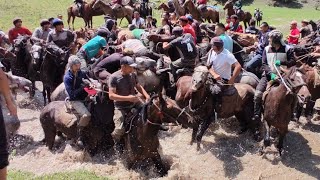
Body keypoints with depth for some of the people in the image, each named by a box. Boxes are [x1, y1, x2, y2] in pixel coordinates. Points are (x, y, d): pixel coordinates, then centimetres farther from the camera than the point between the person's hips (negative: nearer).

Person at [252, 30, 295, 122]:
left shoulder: (287, 49, 0)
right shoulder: (267, 49, 5)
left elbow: (293, 62, -3)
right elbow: (264, 64, 0)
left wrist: (282, 62, -20)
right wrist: (271, 73, -17)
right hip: (268, 75, 1)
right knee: (258, 94, -14)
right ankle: (257, 115, -6)